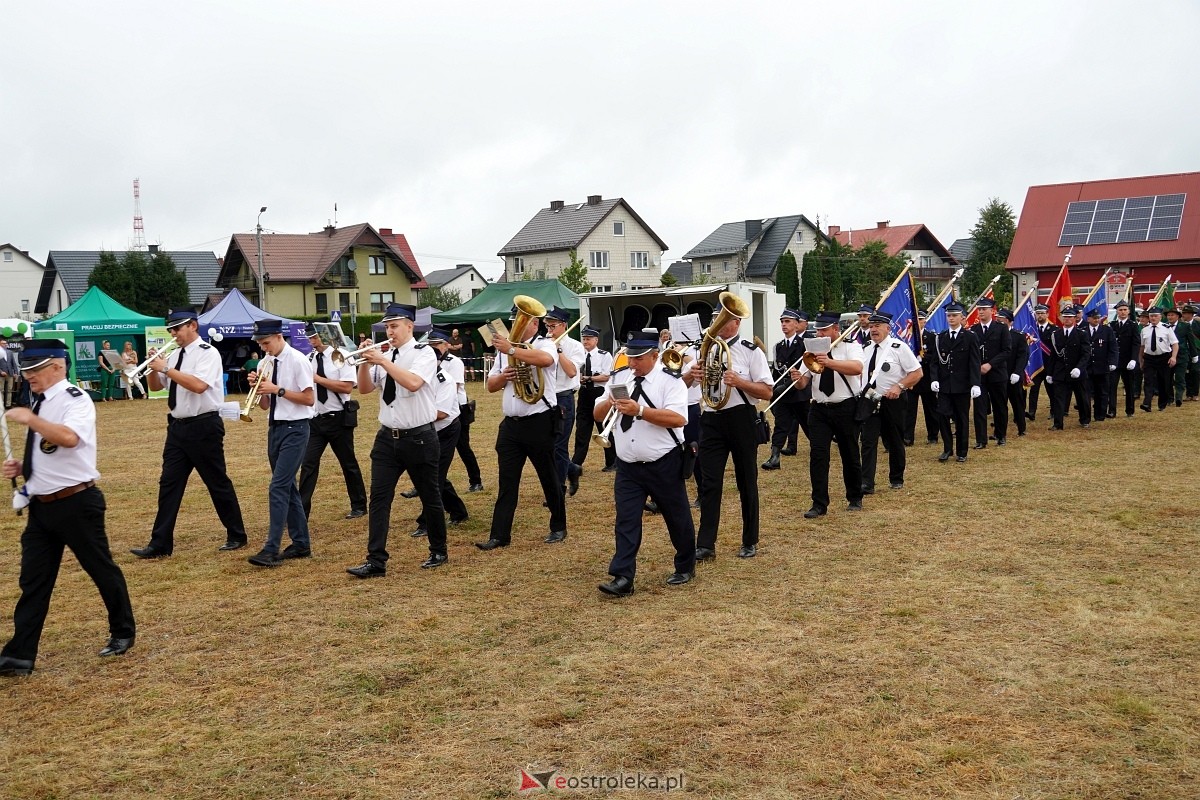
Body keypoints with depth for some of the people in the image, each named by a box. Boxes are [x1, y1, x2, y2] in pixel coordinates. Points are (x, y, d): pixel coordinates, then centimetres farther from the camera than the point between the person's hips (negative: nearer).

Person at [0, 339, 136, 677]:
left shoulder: (75, 399, -13)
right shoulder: (41, 403, 12)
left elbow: (69, 439, -34)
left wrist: (29, 419, -25)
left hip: (76, 503, -8)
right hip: (41, 505, 8)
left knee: (102, 569, 7)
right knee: (33, 580, 7)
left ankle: (122, 633, 26)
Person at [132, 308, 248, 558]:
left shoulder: (208, 353, -12)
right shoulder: (174, 355, 11)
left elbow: (198, 385, -26)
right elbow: (155, 387, 16)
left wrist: (166, 369, -21)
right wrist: (154, 368, -3)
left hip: (203, 427, -7)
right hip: (178, 427, 7)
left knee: (218, 483, 3)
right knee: (169, 484, 5)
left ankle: (237, 536, 18)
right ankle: (160, 544, 8)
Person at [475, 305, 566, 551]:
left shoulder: (545, 344, -5)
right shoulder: (505, 349, 14)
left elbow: (545, 359, -31)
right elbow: (491, 385, 15)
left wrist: (511, 350, -37)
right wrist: (503, 376, -7)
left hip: (539, 423, -5)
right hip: (510, 424, 5)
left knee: (549, 478, 7)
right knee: (506, 483, 4)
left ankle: (559, 528, 23)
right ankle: (499, 535, 5)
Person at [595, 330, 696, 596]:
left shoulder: (670, 381, -9)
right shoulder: (619, 378, 7)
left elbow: (678, 418, -24)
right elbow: (597, 415, 9)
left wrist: (640, 411, -30)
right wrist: (608, 404, -14)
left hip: (663, 465, -4)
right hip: (627, 467, 4)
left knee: (677, 519, 11)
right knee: (625, 521, -4)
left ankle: (685, 568, 30)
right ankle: (623, 578, -5)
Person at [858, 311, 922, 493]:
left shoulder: (898, 347, -9)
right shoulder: (866, 349, 9)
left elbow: (917, 373, -9)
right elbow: (860, 372, 23)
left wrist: (899, 386, -21)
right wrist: (860, 389, 6)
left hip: (893, 402, -4)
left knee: (895, 442, 10)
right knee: (868, 441, -6)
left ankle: (896, 479, 27)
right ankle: (867, 483, -9)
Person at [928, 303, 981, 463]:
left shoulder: (970, 337, 0)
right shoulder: (940, 338, 9)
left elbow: (974, 362, -5)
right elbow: (934, 361, 8)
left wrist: (975, 384, -13)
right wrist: (934, 379, -8)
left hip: (962, 385, -2)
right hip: (944, 385, 2)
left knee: (961, 419, 5)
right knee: (942, 416, -6)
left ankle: (961, 452, 15)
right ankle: (947, 448, 8)